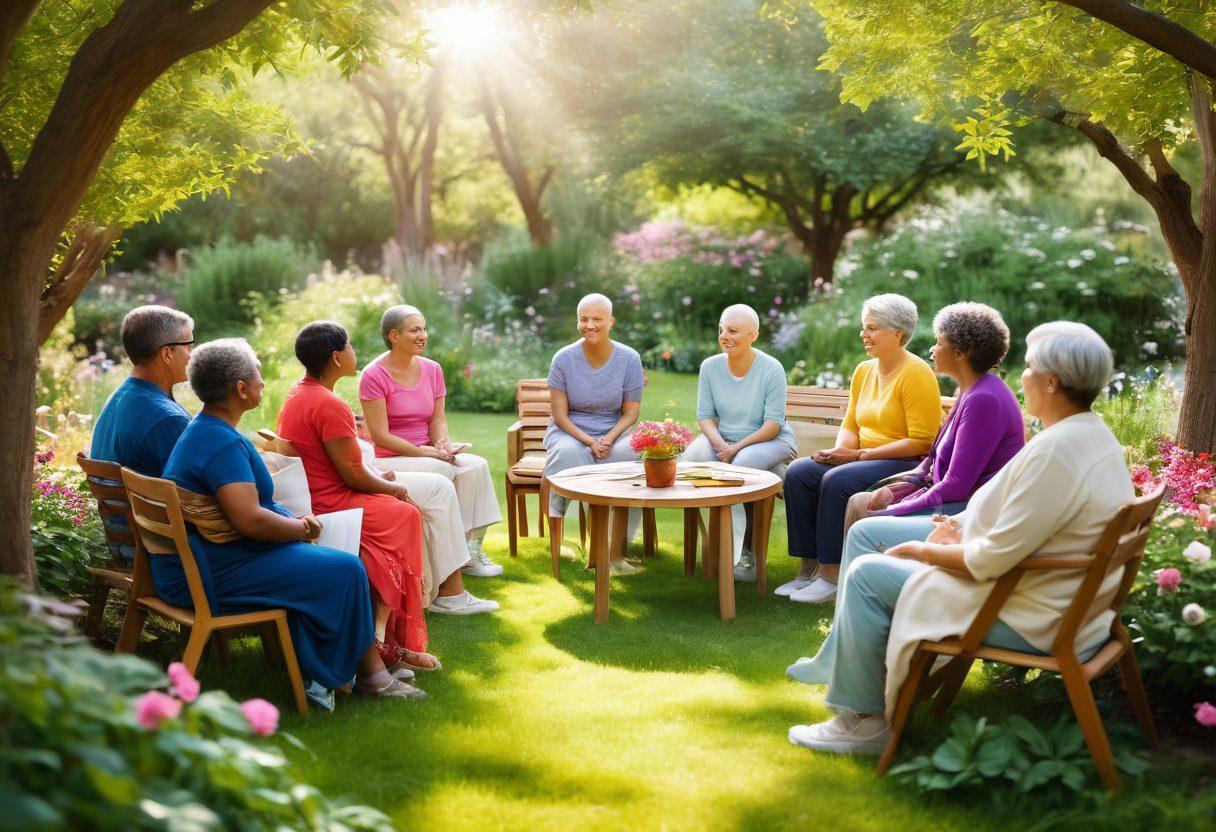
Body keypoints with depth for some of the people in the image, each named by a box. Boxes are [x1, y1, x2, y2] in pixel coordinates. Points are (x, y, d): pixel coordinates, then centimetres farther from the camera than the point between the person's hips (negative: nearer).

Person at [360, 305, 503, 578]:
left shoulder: (432, 369, 8)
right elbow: (380, 436, -15)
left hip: (428, 454, 6)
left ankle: (472, 548, -16)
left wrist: (443, 443, -13)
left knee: (476, 465, -20)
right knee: (445, 472, -30)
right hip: (389, 460, -6)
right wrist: (424, 452, -20)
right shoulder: (374, 376, -12)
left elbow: (438, 418, 10)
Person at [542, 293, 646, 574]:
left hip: (614, 433, 1)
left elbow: (631, 412, 2)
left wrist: (608, 439, -17)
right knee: (567, 452, -37)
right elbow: (559, 416, -4)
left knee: (631, 453, -33)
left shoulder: (629, 358, -1)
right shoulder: (564, 359, -4)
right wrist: (589, 442, -19)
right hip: (570, 433, -1)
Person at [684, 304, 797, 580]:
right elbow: (705, 416, 2)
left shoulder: (771, 369, -12)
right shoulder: (710, 366, 1)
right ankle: (738, 549, -20)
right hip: (722, 439, 4)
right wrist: (720, 444, -19)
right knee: (692, 457, -27)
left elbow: (772, 425, -14)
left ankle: (736, 549, -20)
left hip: (770, 441, -4)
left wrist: (736, 448, -24)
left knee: (744, 462, -37)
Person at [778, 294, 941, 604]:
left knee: (837, 481, -30)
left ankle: (831, 576, -20)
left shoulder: (917, 374, -12)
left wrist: (859, 454, -19)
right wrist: (839, 449, -7)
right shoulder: (864, 371, 11)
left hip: (907, 464, -8)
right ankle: (809, 568, -9)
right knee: (798, 472, -11)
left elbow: (920, 442, -18)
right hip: (863, 459, 8)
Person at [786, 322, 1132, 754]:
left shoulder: (1056, 451, -28)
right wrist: (965, 529, 3)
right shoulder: (1094, 433, 5)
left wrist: (925, 550, -10)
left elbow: (995, 559, -26)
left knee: (867, 574, -4)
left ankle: (863, 721, 9)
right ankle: (839, 662, 28)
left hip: (1029, 621, -10)